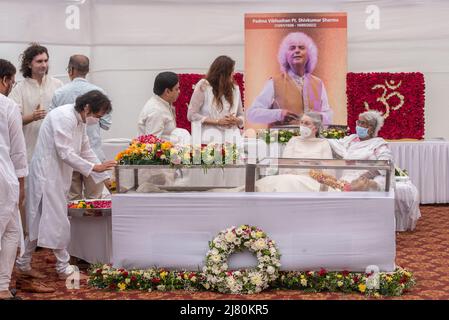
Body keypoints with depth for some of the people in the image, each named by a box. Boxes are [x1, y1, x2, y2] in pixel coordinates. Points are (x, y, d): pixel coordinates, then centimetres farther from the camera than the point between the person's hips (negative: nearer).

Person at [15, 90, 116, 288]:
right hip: (47, 173, -10)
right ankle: (63, 268, 5)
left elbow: (86, 150, 15)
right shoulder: (64, 118, -21)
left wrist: (105, 177, 12)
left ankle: (24, 264, 21)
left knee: (41, 220, 13)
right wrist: (94, 167, -21)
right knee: (57, 221, -3)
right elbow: (65, 153, -23)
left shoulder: (79, 120, 9)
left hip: (57, 175, 10)